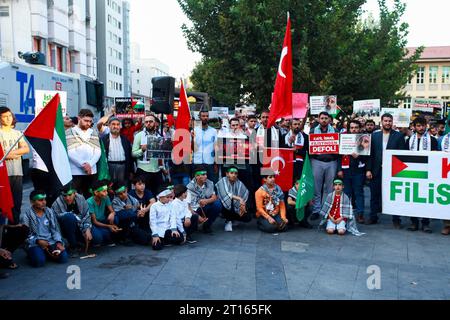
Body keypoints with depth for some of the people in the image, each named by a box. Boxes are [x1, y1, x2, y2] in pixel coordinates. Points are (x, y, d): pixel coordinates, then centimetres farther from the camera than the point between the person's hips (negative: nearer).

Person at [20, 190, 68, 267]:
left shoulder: (50, 212, 8)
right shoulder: (26, 216, -2)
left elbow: (55, 230, 8)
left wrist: (58, 242, -9)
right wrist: (38, 241, -21)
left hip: (51, 242, 3)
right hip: (35, 244, -3)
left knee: (64, 257, -19)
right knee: (39, 261, -30)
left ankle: (48, 254, 10)